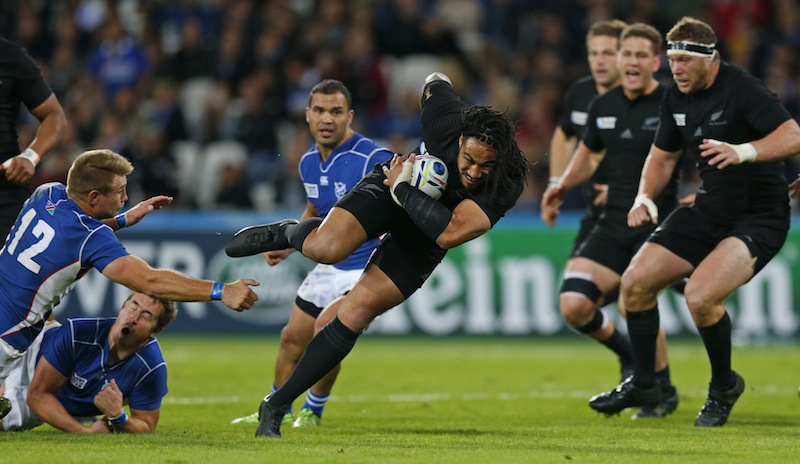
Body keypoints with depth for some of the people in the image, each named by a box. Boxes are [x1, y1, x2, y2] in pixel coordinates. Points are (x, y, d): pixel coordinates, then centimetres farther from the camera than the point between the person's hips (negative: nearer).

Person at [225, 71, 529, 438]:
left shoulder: (507, 183, -35)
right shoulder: (447, 119, -29)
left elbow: (450, 233, -43)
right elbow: (435, 83, -4)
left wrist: (403, 189, -36)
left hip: (422, 242, 0)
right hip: (390, 188, 0)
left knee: (355, 313, -10)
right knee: (326, 247, -30)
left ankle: (276, 407, 2)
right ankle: (287, 233, 11)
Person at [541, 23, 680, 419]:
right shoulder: (602, 107, 9)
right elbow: (589, 155, 26)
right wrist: (561, 186, 11)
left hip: (658, 224, -5)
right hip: (613, 224, 5)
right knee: (574, 305, -11)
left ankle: (663, 391, 5)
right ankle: (629, 356, 20)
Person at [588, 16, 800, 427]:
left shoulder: (741, 89, -20)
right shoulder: (676, 97, 4)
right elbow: (662, 155, 17)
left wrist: (743, 152, -47)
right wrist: (645, 198, -2)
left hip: (759, 218, -8)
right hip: (708, 210, 8)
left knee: (700, 295, -28)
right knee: (635, 282, 0)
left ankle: (724, 386, -1)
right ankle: (642, 385, 18)